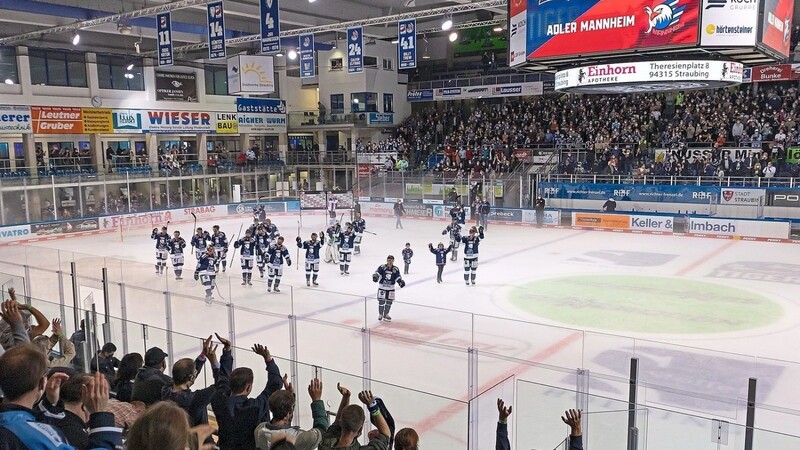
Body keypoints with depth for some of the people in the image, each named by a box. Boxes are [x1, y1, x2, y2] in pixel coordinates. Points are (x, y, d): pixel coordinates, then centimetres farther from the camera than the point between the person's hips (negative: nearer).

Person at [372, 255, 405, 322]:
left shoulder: (396, 269, 0)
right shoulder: (382, 267, -8)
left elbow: (398, 277, 2)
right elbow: (377, 273, -12)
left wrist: (401, 281, -16)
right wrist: (375, 277, -33)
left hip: (391, 288, 3)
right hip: (382, 287, -3)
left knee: (389, 301, 7)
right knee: (381, 301, -2)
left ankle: (386, 315, 24)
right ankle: (380, 315, 16)